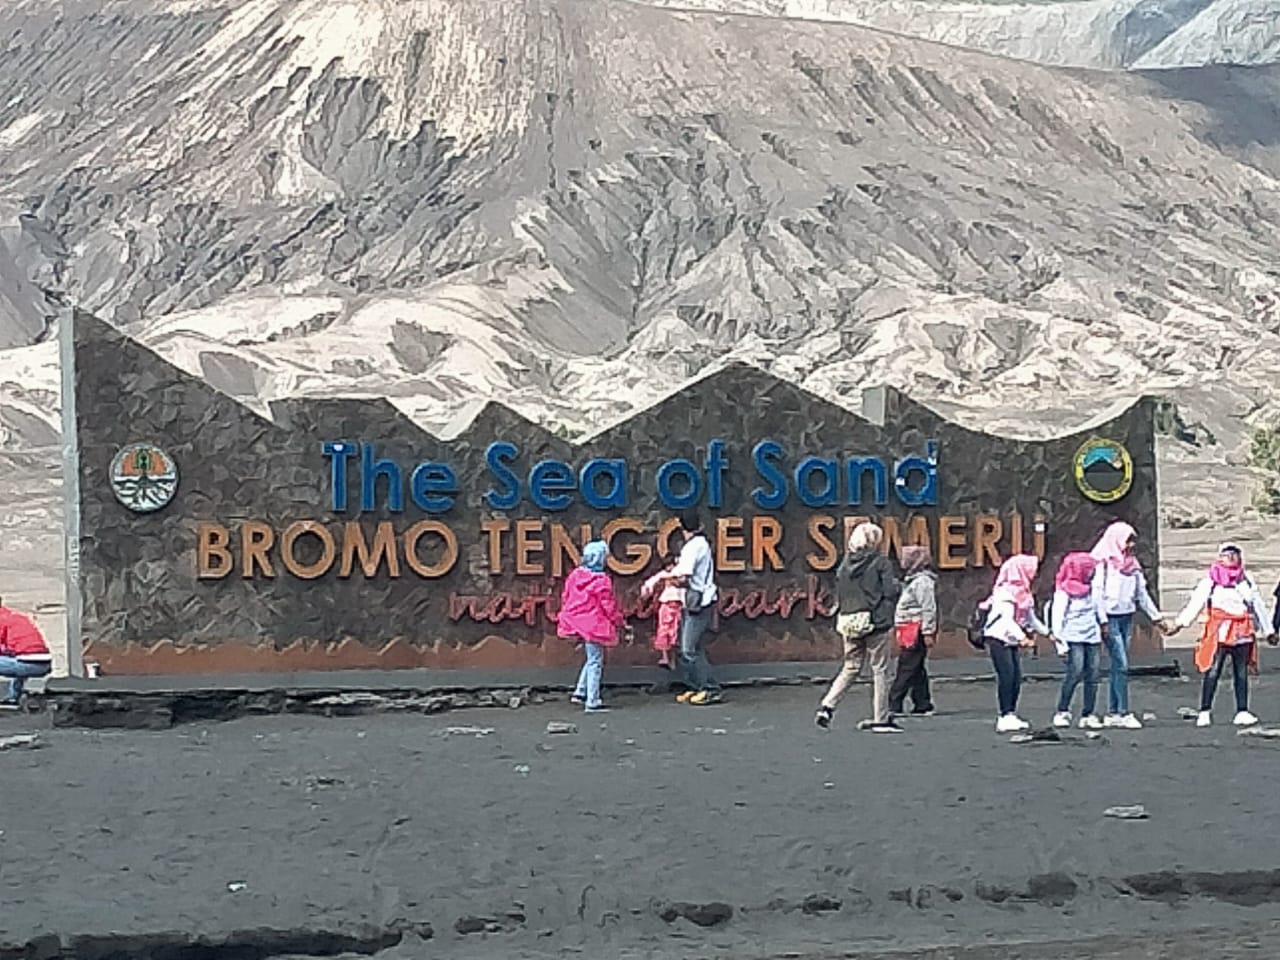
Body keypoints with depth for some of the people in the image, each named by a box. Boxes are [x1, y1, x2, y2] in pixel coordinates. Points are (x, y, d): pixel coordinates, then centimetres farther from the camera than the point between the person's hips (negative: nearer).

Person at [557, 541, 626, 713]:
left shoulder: (575, 575, 4)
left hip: (577, 622, 7)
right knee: (595, 662, 1)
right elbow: (608, 605, -13)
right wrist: (620, 621, 2)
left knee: (591, 659, 23)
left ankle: (580, 692, 22)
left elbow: (565, 598, 11)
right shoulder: (601, 581, -17)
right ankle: (592, 702, 3)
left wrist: (564, 617, 23)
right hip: (594, 625, -7)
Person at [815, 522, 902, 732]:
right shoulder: (880, 562, -7)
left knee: (850, 667, 15)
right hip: (874, 620, -5)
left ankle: (827, 706, 0)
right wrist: (899, 585, 9)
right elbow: (890, 591, -12)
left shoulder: (845, 563, 7)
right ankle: (881, 719, 8)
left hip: (848, 621, 5)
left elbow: (839, 595, 9)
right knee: (880, 669, 5)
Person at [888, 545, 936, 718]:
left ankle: (894, 706, -11)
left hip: (915, 632, -11)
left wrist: (928, 632, -22)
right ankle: (923, 706, 13)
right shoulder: (912, 580, 20)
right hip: (910, 632, 11)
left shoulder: (922, 581, -13)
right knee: (917, 670, 11)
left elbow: (929, 609, -19)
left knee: (906, 670, -10)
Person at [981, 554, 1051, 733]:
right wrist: (1022, 637, -33)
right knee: (1007, 675, -15)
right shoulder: (1005, 592, -16)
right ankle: (1005, 716, -16)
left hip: (1012, 641, 9)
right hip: (998, 638, -9)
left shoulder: (1023, 593, 14)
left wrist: (1047, 632, 29)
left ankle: (1011, 714, 10)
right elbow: (1007, 619, -25)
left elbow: (1030, 618, 26)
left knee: (1016, 676, 4)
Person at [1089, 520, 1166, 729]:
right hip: (1110, 618, -7)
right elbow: (1097, 591, -12)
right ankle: (1124, 713, -9)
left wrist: (1156, 617, 20)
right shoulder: (1103, 562, -8)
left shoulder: (1132, 564, 14)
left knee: (1117, 666, 8)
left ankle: (1112, 713, 10)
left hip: (1127, 617, 7)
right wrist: (1102, 621, -16)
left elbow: (1142, 593, 20)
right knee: (1121, 665, -10)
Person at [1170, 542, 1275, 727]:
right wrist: (1181, 622, -15)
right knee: (1212, 672, -8)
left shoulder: (1246, 581, 14)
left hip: (1242, 633, 4)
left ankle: (1242, 712, 10)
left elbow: (1259, 606, 21)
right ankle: (1205, 712, -4)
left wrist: (1268, 630, 23)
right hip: (1219, 632, -4)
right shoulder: (1211, 580, 1)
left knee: (1242, 673, 6)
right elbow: (1196, 602, -5)